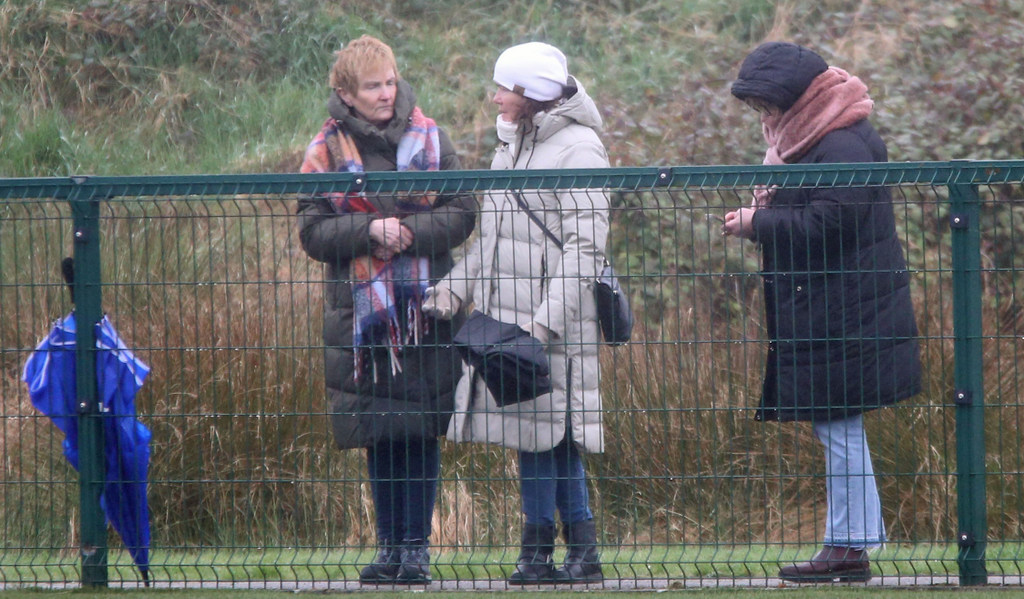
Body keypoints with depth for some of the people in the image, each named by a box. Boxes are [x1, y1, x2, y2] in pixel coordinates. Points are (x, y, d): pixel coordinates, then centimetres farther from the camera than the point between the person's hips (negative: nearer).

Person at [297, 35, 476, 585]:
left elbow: (461, 214, 3)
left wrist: (411, 232, -14)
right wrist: (371, 230, -16)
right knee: (380, 436, 3)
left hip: (425, 310, 0)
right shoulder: (328, 151, 3)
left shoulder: (427, 139, 6)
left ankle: (417, 545, 3)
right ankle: (390, 545, 11)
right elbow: (313, 232, -1)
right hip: (362, 314, 0)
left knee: (422, 432, -2)